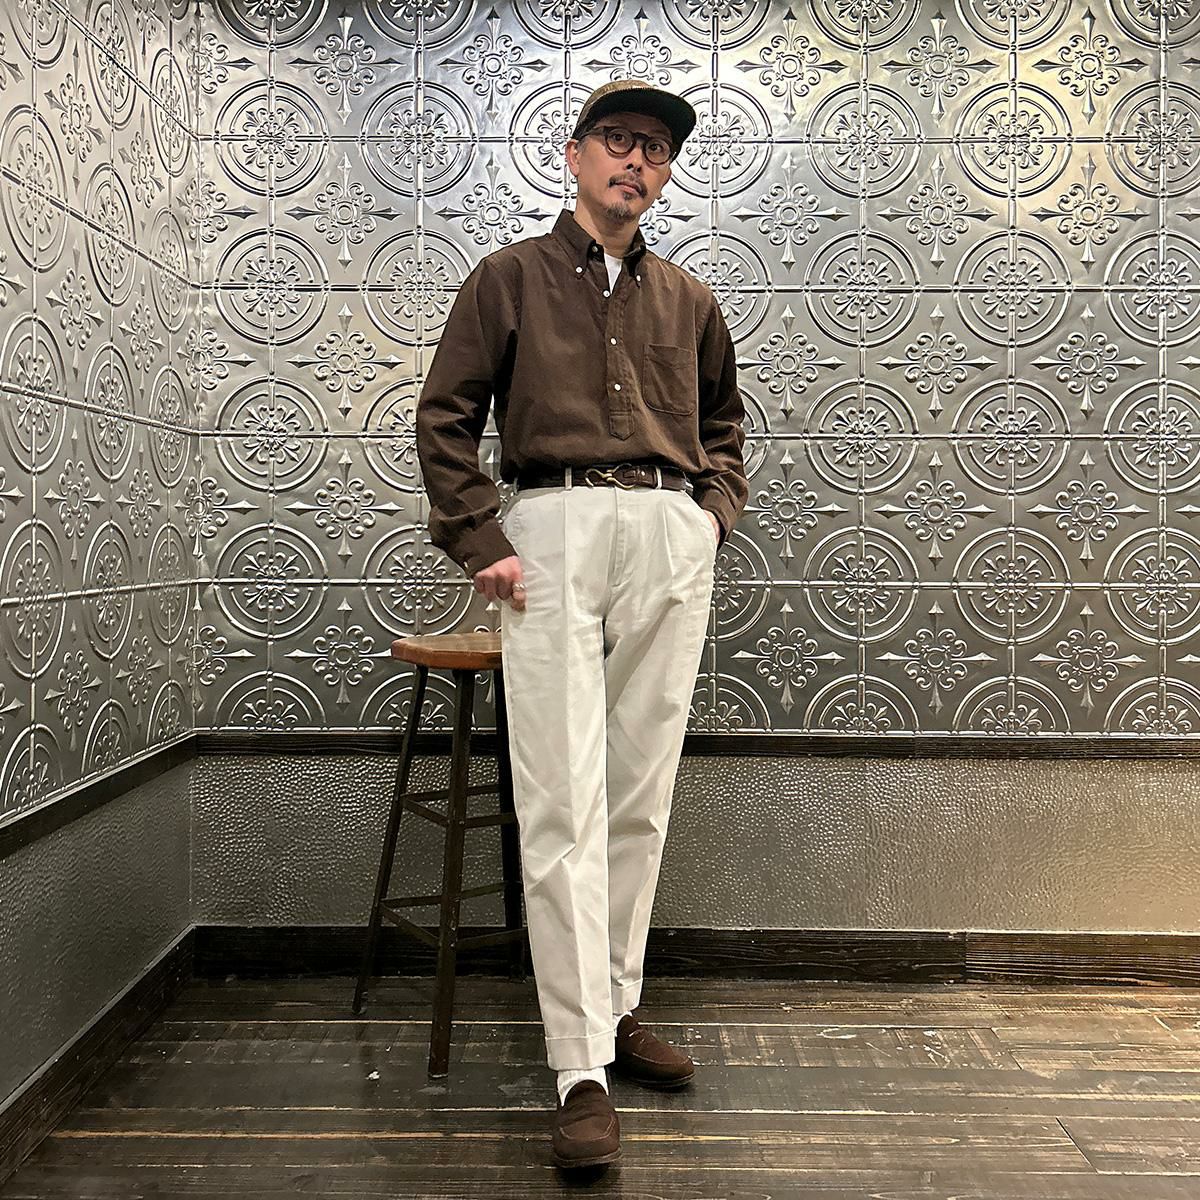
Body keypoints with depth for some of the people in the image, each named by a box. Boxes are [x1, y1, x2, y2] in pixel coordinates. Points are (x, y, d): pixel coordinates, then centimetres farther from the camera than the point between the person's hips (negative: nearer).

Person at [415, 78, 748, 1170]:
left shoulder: (687, 299, 19)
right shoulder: (510, 277, 10)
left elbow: (724, 419, 30)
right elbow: (445, 417, 5)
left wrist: (713, 517, 13)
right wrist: (481, 541, -5)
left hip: (671, 543, 4)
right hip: (553, 532, -3)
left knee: (641, 797, 7)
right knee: (564, 804, -9)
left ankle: (618, 1009, 22)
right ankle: (582, 1070, -5)